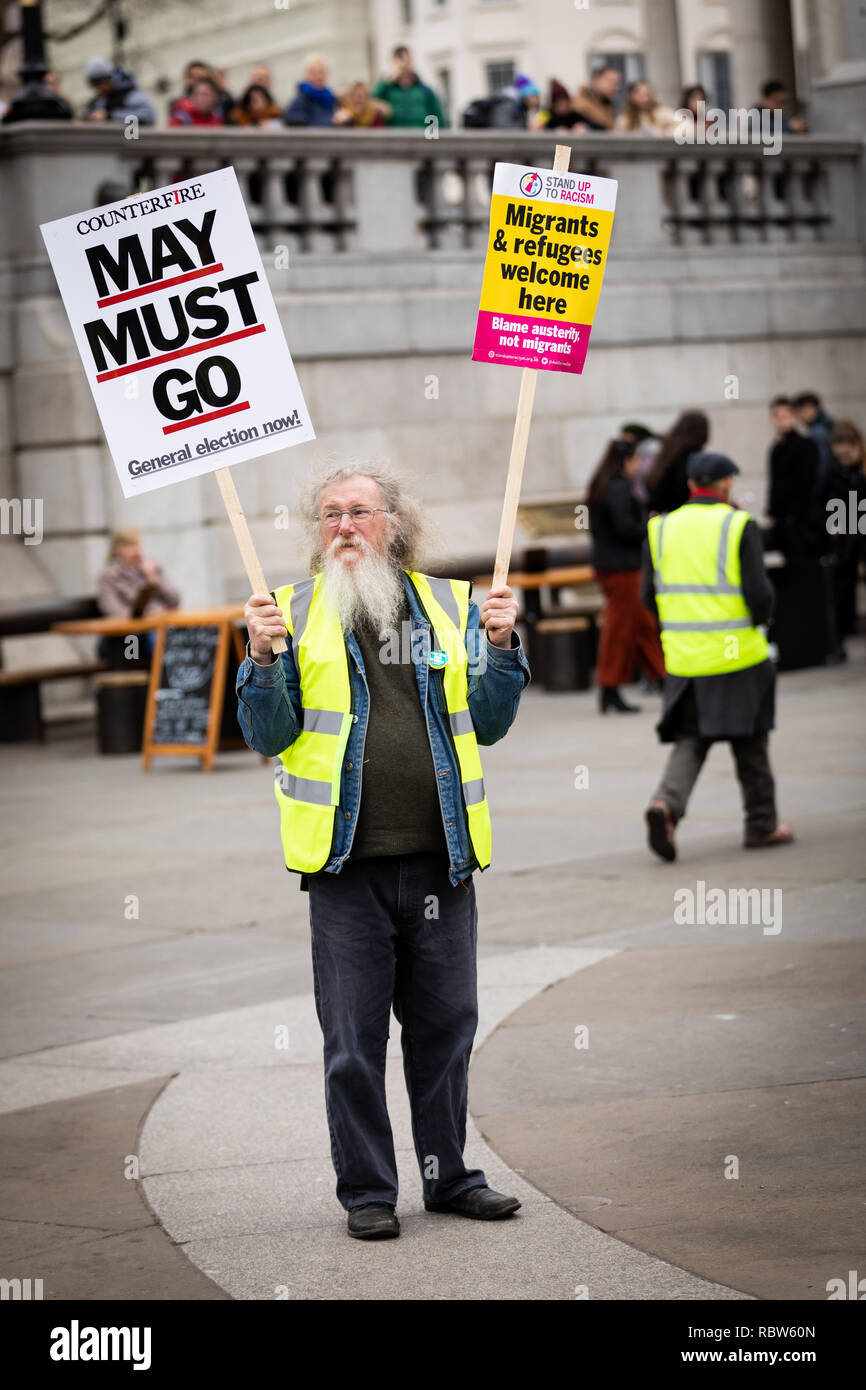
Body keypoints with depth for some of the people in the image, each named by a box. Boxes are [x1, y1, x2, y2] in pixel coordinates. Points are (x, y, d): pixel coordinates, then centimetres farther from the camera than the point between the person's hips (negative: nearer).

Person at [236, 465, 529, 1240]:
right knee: (353, 1039, 3)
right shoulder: (295, 612, 4)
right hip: (347, 866, -2)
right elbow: (269, 737, 0)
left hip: (440, 859, 2)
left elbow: (488, 724, 9)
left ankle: (449, 1176, 23)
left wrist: (500, 646, -6)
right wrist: (263, 659, -15)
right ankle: (367, 1191, 13)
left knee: (445, 1028, 10)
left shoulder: (449, 606, 10)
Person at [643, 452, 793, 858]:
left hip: (683, 657, 3)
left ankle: (667, 802, -15)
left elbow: (649, 596, 5)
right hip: (736, 654, -3)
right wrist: (759, 619, 9)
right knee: (750, 741, 11)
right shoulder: (740, 527, -8)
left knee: (689, 739, 9)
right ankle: (761, 824, 20)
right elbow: (759, 593, -13)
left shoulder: (661, 529, 3)